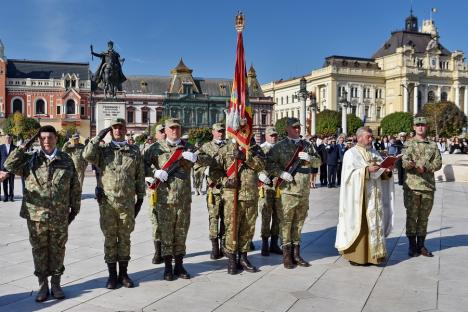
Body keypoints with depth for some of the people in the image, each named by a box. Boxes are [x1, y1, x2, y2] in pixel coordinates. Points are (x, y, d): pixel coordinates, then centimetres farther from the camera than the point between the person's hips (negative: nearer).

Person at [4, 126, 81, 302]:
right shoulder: (30, 160, 3)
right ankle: (43, 286, 23)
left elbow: (75, 187, 8)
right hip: (36, 216, 0)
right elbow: (9, 165, -13)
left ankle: (56, 284, 25)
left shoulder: (66, 161, 4)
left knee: (58, 251, 10)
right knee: (39, 251, 9)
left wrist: (75, 208, 8)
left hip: (60, 217, 0)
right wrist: (25, 146, -10)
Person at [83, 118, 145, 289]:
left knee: (125, 239, 9)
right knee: (110, 239, 7)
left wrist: (140, 198, 6)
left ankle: (123, 273, 21)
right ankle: (112, 274, 18)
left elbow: (140, 176, 9)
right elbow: (87, 155, -16)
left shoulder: (134, 151, 7)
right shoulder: (103, 149, 5)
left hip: (127, 202, 1)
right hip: (107, 202, -1)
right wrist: (98, 137, -11)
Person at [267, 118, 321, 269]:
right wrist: (281, 173, -18)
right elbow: (269, 162, -6)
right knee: (286, 221, -1)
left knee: (299, 222, 12)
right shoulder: (280, 146, -1)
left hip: (304, 191, 5)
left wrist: (310, 158, -6)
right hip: (287, 190, -5)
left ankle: (296, 253, 22)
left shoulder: (307, 145, 14)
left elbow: (318, 162, 14)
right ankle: (287, 255, 9)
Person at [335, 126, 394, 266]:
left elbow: (382, 173, 13)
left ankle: (372, 253, 14)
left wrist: (387, 171, -9)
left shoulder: (374, 152, 15)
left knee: (374, 222, 6)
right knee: (357, 224, -2)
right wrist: (367, 169, -24)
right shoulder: (351, 153, -1)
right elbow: (350, 173, -13)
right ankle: (356, 255, 6)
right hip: (358, 195, -5)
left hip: (374, 195, 5)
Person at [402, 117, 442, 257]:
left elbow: (438, 163, 3)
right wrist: (410, 164, -35)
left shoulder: (433, 145, 12)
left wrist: (425, 167, -15)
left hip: (428, 185, 3)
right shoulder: (409, 144, 3)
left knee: (424, 217, 9)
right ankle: (412, 246, 9)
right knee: (411, 216, 1)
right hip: (412, 185, -3)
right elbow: (404, 161, -12)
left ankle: (421, 245, 19)